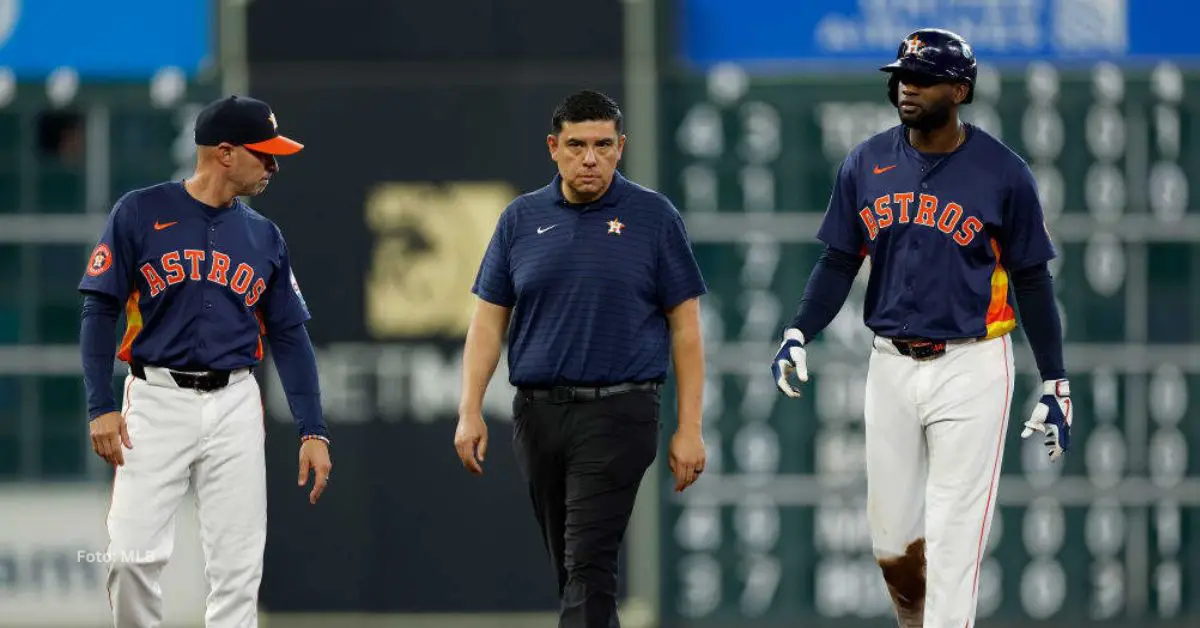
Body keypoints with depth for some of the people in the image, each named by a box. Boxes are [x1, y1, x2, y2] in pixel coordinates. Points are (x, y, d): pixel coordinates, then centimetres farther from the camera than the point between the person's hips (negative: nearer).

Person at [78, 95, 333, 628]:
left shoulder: (264, 237, 11)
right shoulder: (140, 214, -1)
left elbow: (289, 337, 12)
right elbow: (99, 311, -2)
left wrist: (313, 430, 3)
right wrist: (101, 406, -11)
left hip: (234, 404, 4)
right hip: (156, 401, -4)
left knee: (238, 565, -1)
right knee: (134, 557, -11)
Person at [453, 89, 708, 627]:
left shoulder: (654, 218, 0)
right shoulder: (522, 219, 9)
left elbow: (685, 327, 0)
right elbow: (488, 321, 9)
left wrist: (689, 429, -5)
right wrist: (470, 411, -1)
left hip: (616, 414, -4)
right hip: (537, 414, 4)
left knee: (589, 563, -14)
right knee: (569, 565, 12)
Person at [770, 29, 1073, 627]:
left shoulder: (1003, 173, -6)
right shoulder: (866, 164, 3)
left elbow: (1031, 281, -1)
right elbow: (839, 262, 8)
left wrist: (1055, 383, -1)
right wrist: (798, 334, -9)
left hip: (971, 369, -4)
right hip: (891, 367, 4)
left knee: (953, 538, -8)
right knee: (891, 535, 9)